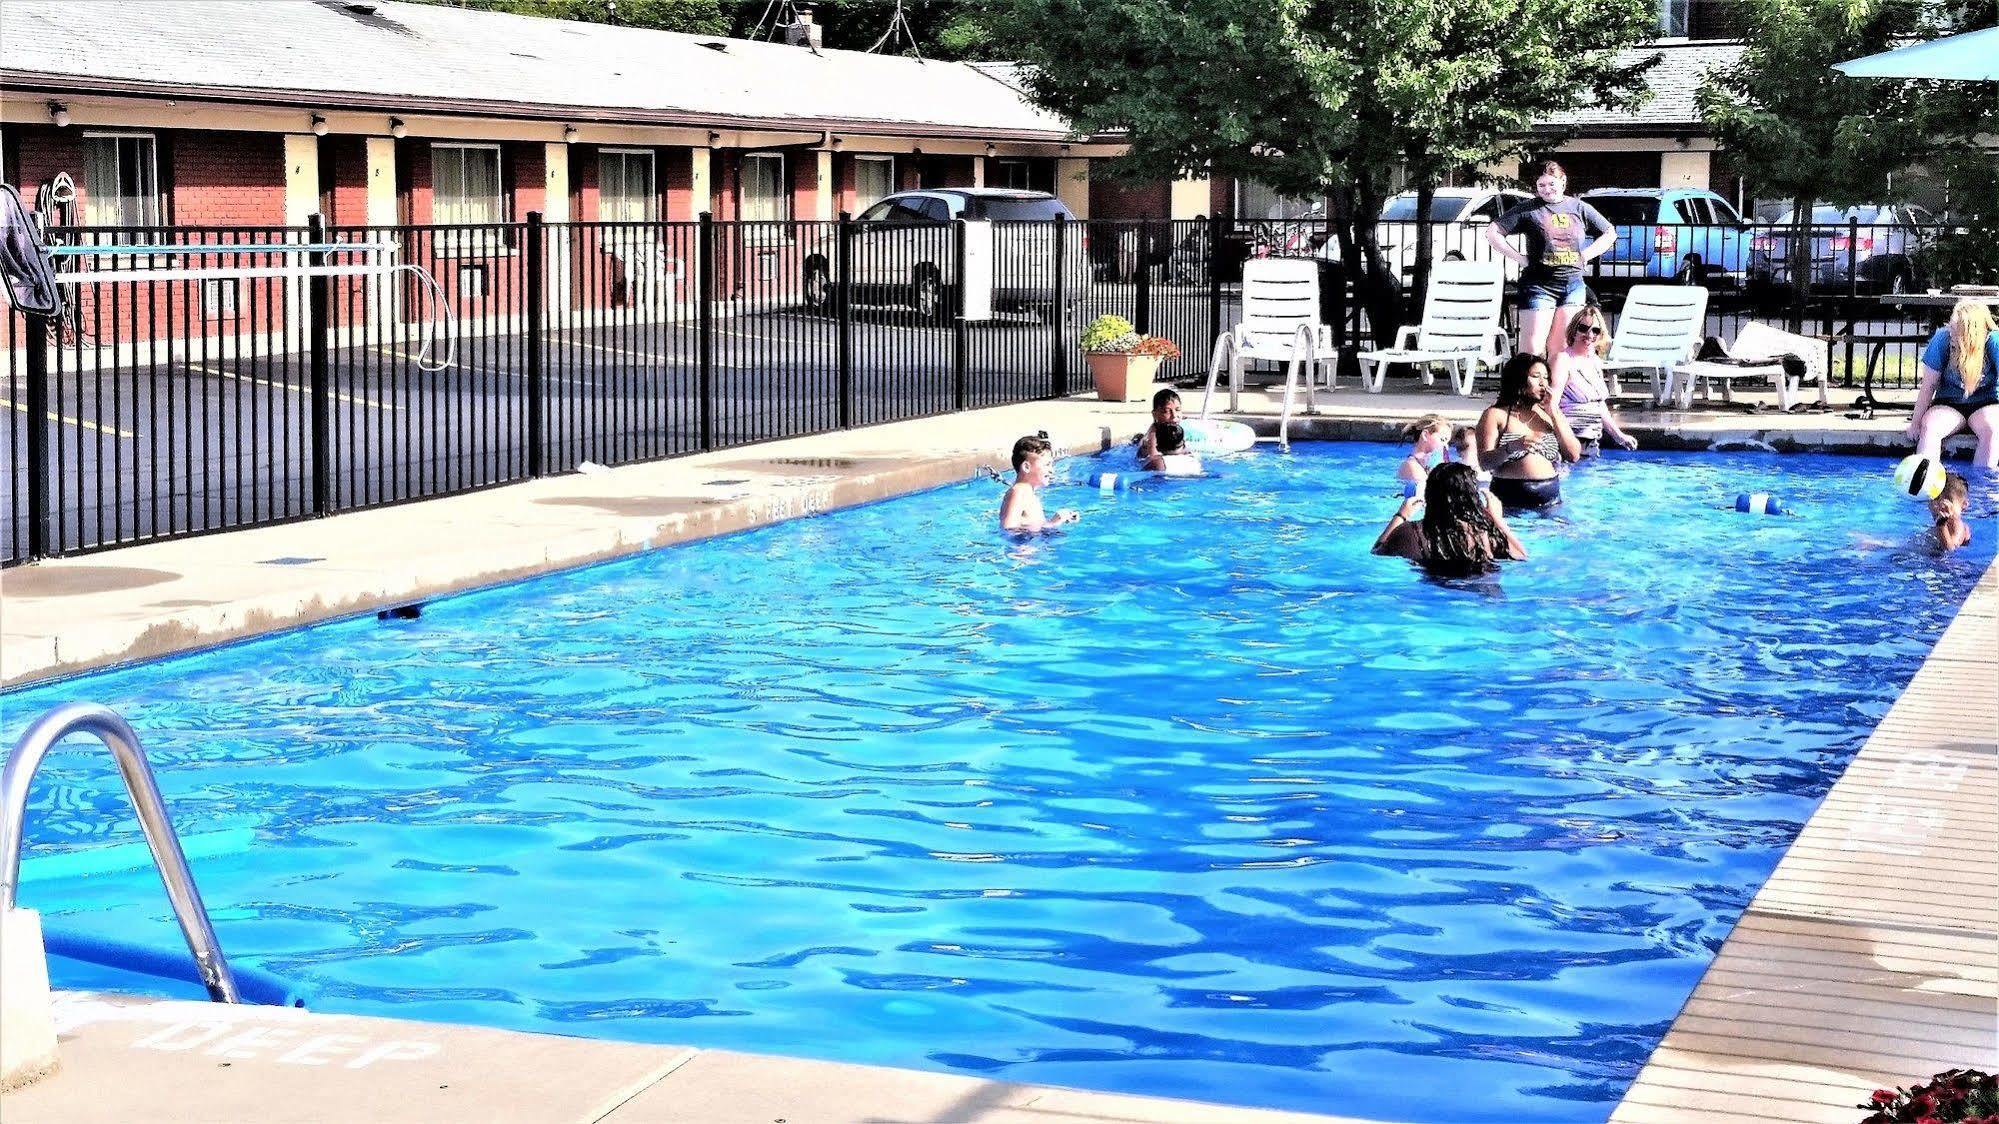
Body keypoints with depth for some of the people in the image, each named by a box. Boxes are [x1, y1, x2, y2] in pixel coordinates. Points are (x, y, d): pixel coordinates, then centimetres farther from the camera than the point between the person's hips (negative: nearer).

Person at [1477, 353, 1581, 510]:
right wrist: (1512, 447, -25)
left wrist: (1554, 414, 1)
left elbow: (1574, 455, 5)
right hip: (1510, 501, -3)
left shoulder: (1551, 413, 16)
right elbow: (1484, 461, -6)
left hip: (1550, 499, 3)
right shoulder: (1496, 415, 3)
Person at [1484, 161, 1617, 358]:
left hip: (1573, 286, 3)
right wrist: (1519, 258, -6)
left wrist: (1586, 255, 6)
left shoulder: (1579, 208, 10)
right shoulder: (1529, 209, 1)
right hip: (1539, 285, -3)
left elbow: (1610, 234, 20)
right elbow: (1492, 232, -2)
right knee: (1533, 349, -9)